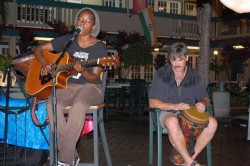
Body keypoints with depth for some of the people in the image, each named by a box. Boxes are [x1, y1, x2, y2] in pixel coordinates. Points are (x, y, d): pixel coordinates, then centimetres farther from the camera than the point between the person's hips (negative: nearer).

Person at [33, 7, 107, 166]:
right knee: (52, 104, -31)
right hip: (67, 85, 3)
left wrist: (83, 71, -29)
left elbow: (94, 78, -7)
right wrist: (45, 64, -10)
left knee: (79, 105, -38)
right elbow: (39, 49, 11)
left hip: (90, 87, -3)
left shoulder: (100, 47, -2)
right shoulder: (67, 40, 6)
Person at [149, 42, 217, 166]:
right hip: (168, 113, -3)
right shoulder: (161, 75, -4)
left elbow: (205, 98, 15)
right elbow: (152, 102, -7)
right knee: (172, 122, -40)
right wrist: (174, 106, -22)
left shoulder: (194, 76, 6)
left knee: (212, 122, -25)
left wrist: (202, 103, -12)